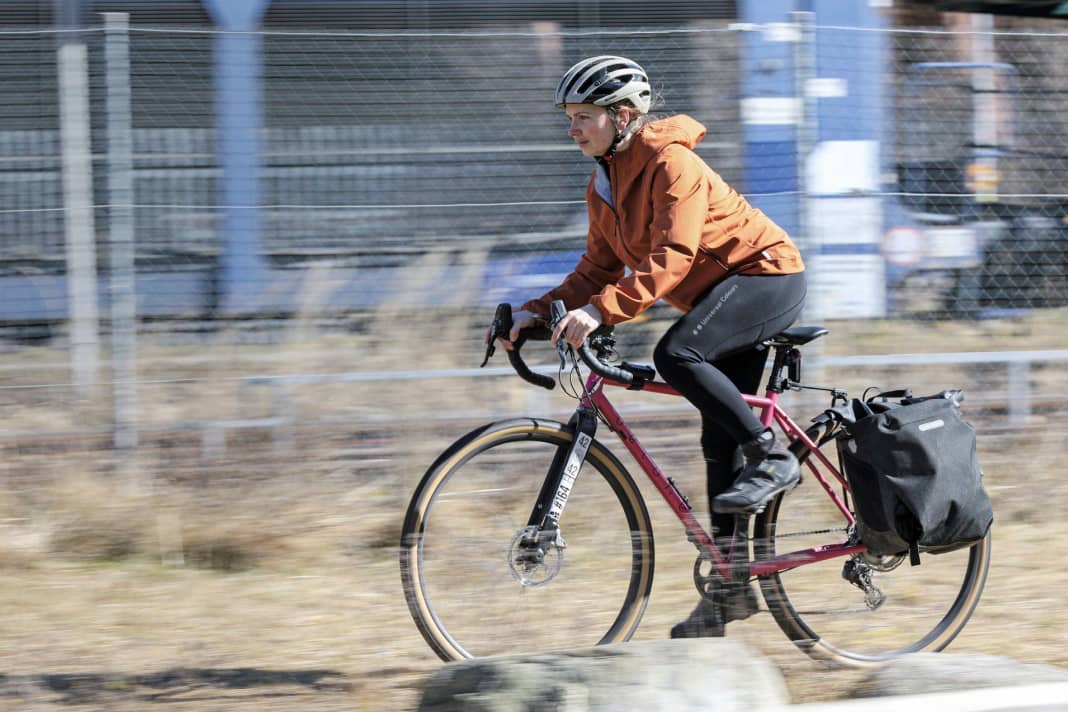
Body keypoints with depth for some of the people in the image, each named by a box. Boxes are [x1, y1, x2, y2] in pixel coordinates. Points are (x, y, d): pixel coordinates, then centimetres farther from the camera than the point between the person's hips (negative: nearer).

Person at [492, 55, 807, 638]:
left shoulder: (671, 164, -22)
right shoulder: (604, 186, 5)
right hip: (725, 293, 9)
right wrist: (539, 311, -6)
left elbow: (670, 261, -32)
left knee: (676, 354, -32)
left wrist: (600, 310, -40)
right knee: (719, 441, 6)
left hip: (768, 276, -9)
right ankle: (730, 585, 9)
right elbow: (600, 268, 8)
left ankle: (773, 458, -20)